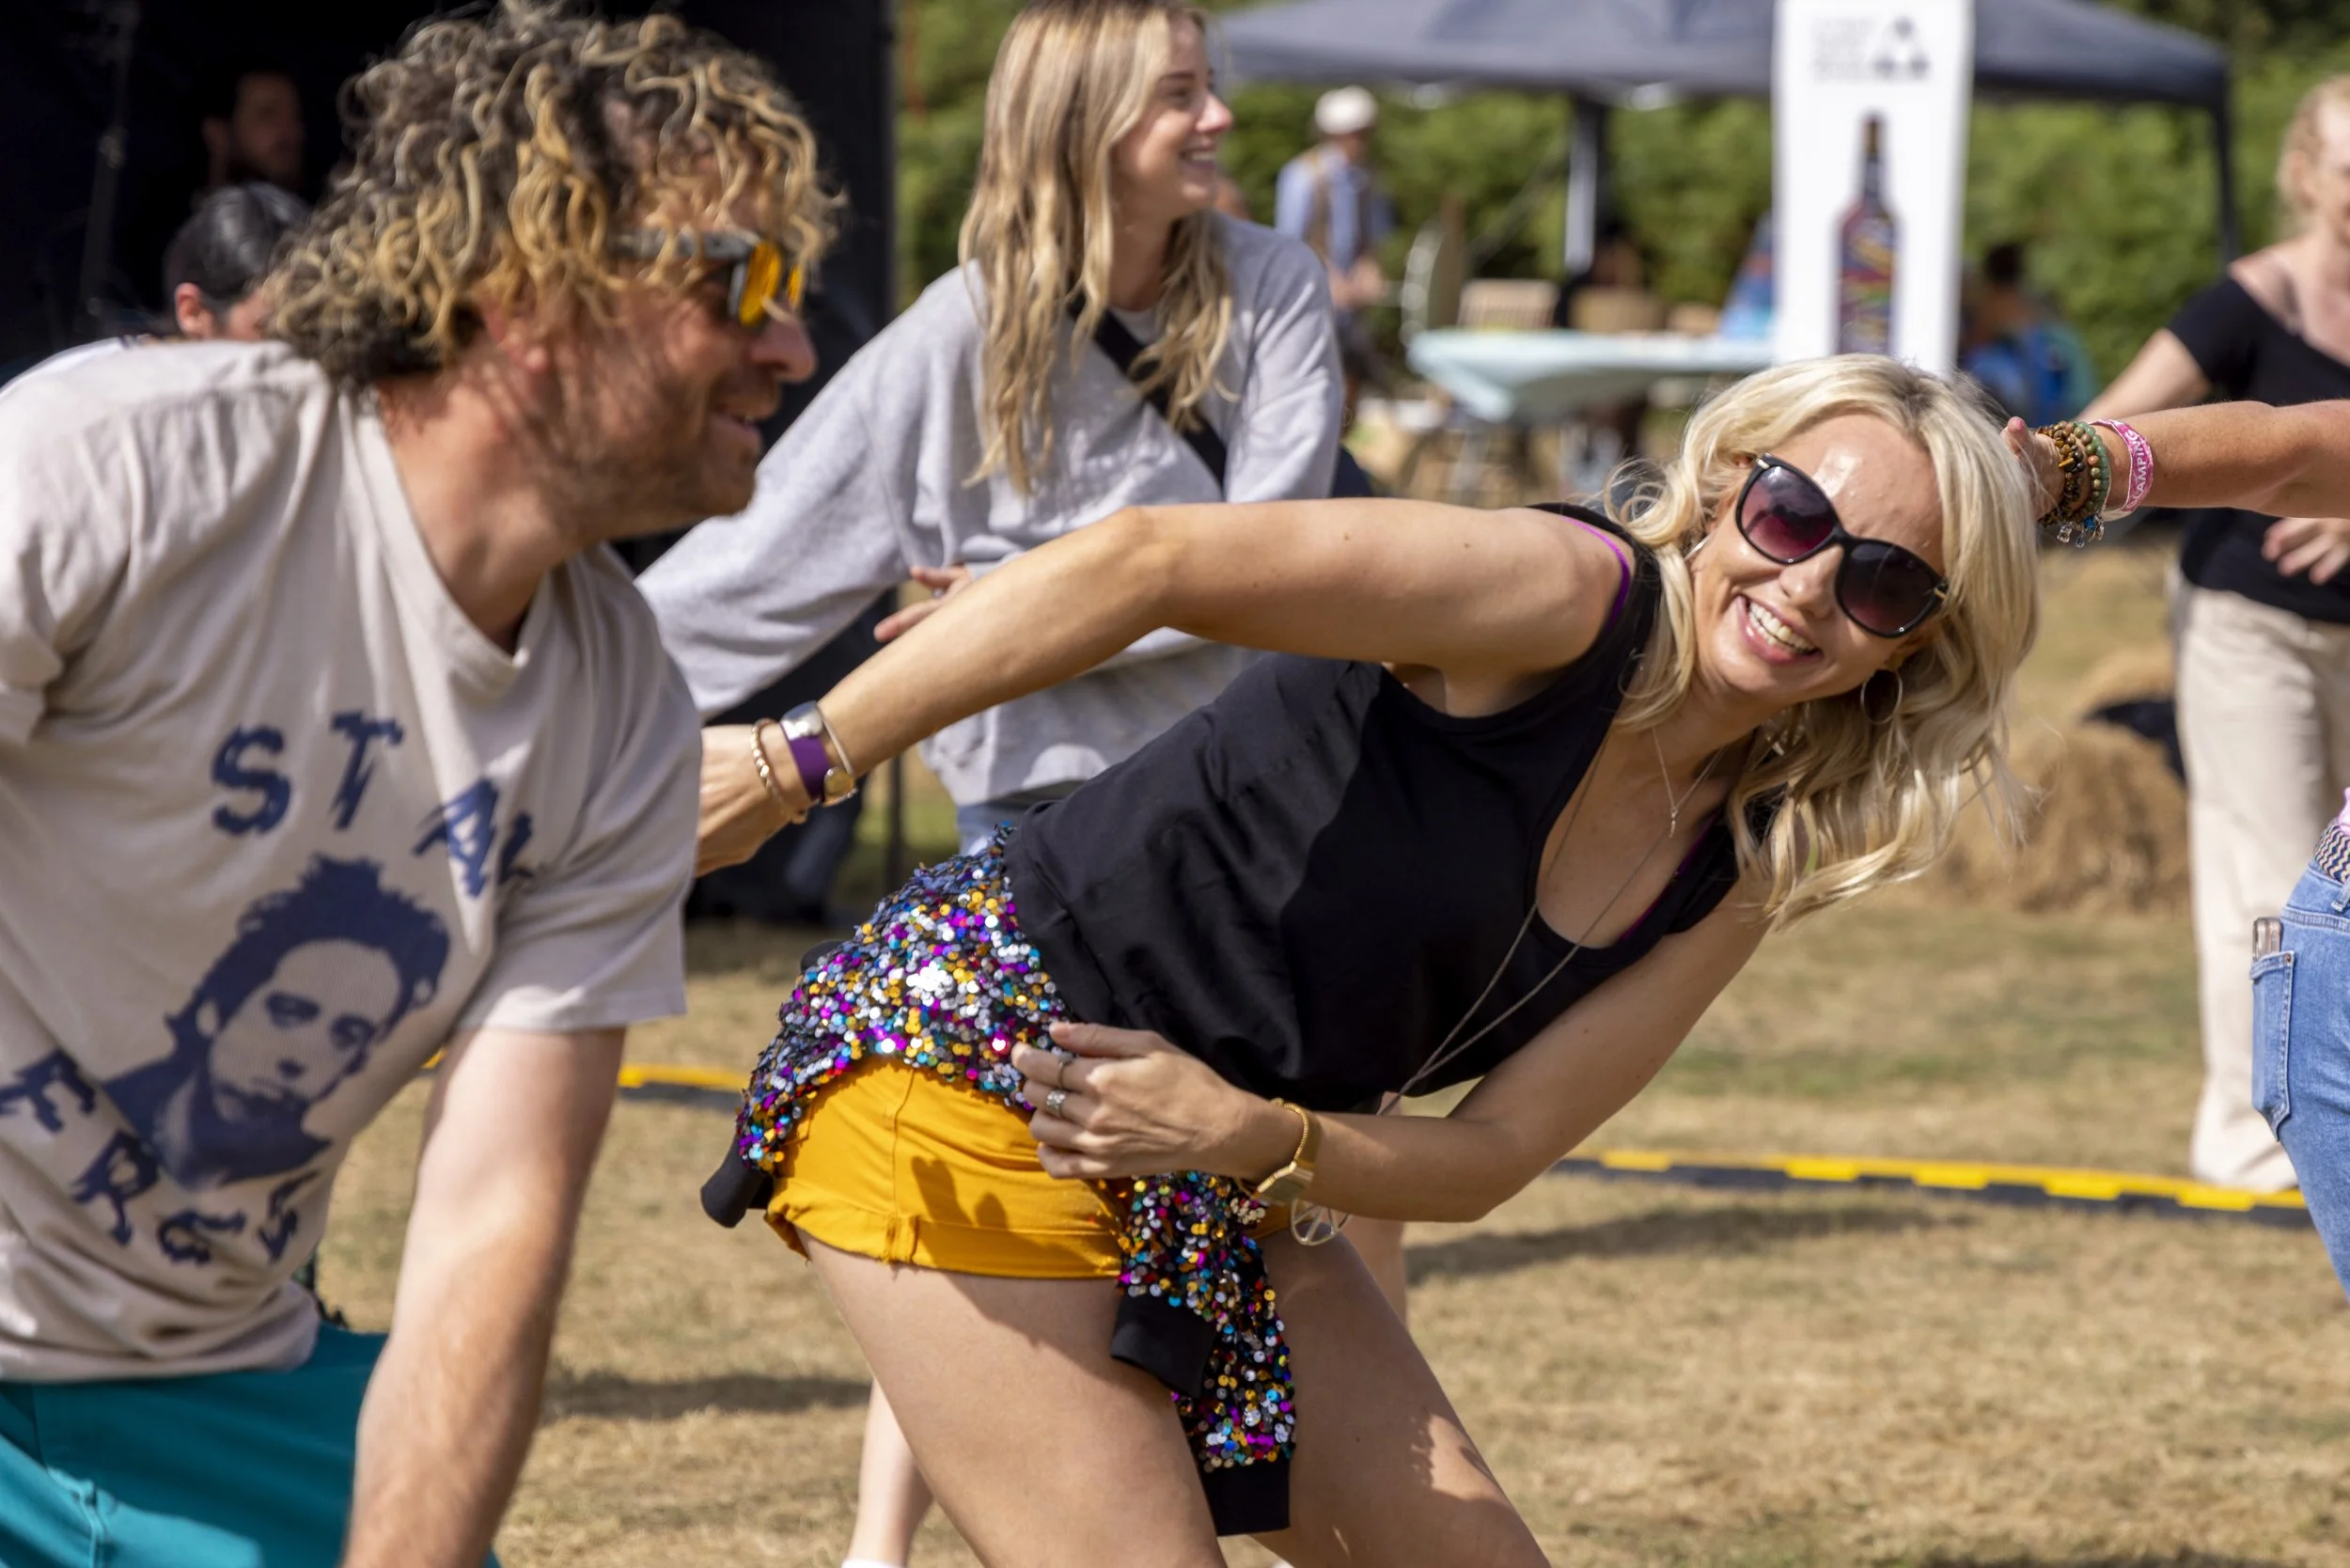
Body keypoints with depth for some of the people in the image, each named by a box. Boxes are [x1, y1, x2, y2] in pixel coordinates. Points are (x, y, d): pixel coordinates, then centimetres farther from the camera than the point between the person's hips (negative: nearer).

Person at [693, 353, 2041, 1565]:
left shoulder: (1738, 872, 4)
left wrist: (1253, 1138, -21)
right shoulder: (1573, 599, -18)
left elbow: (1491, 1158, 0)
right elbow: (1147, 561, -29)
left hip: (1221, 1196, 8)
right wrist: (799, 763, -34)